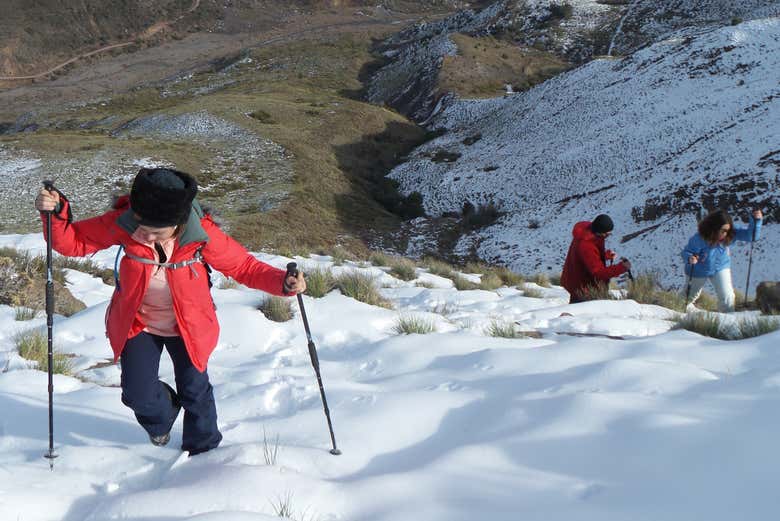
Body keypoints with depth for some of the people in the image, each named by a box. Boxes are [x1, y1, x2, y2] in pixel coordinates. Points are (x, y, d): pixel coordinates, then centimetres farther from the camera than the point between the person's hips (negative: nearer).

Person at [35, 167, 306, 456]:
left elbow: (244, 266, -18)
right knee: (138, 394, -3)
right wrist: (55, 214, -36)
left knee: (195, 391, 12)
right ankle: (161, 415, 37)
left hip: (188, 325, -1)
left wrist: (282, 282, -34)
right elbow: (73, 242, -16)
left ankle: (203, 449, 42)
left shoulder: (202, 233, -29)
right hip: (137, 324, 1)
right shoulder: (122, 224, -26)